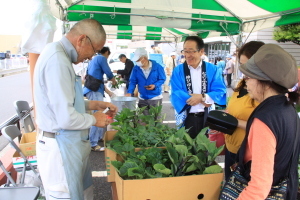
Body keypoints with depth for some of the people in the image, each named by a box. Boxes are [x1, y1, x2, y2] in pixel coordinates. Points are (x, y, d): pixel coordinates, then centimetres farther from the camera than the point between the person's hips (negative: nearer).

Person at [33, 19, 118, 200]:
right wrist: (94, 120, -9)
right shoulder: (57, 60, -23)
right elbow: (66, 119, -27)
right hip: (60, 146, -10)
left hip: (68, 143, 10)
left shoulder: (58, 54, 10)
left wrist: (93, 104, 10)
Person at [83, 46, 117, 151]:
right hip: (95, 90, -10)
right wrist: (114, 81, 21)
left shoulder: (94, 59, 25)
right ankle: (93, 144, -10)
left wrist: (109, 92, 29)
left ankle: (99, 137, 30)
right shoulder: (102, 58, -4)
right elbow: (109, 74, -3)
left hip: (93, 89, 10)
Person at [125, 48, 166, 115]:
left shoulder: (157, 67, -9)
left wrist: (155, 85, -22)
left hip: (155, 98, -3)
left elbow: (162, 79, -4)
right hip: (142, 99, 3)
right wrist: (129, 92, -15)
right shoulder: (136, 68, -2)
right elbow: (133, 81, 0)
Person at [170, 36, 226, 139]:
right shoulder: (178, 70, -2)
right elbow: (176, 94, -12)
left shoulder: (212, 69, -1)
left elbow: (221, 91, -7)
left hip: (207, 118, 1)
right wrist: (201, 102, -18)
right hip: (186, 118, 0)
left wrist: (202, 97, -23)